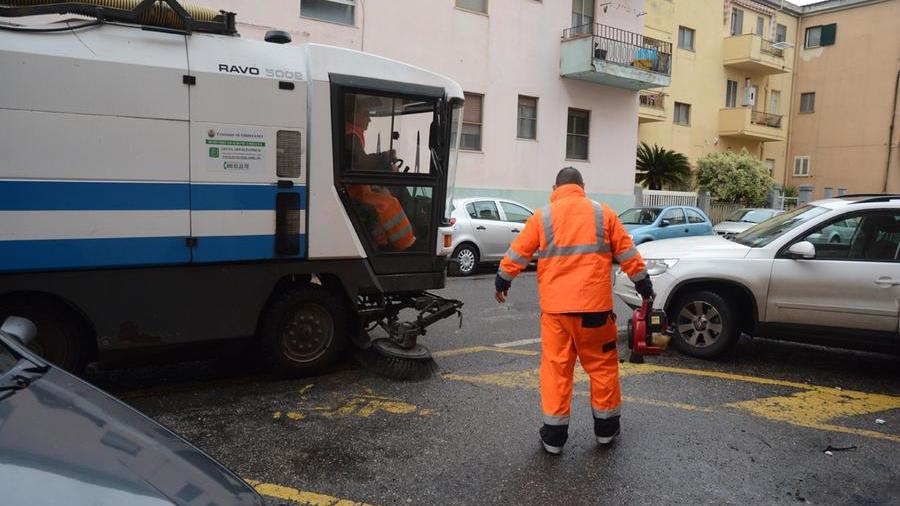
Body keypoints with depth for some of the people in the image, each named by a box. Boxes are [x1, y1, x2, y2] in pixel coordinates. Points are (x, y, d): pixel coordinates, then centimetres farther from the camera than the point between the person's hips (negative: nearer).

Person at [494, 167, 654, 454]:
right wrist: (644, 286, 19)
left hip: (554, 307, 0)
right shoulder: (603, 214, 6)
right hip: (594, 305, 0)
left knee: (555, 367, 7)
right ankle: (606, 428, 25)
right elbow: (628, 255, 7)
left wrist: (502, 282, 19)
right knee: (602, 365, 13)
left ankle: (553, 436, 11)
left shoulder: (543, 217, 4)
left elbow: (517, 253, 5)